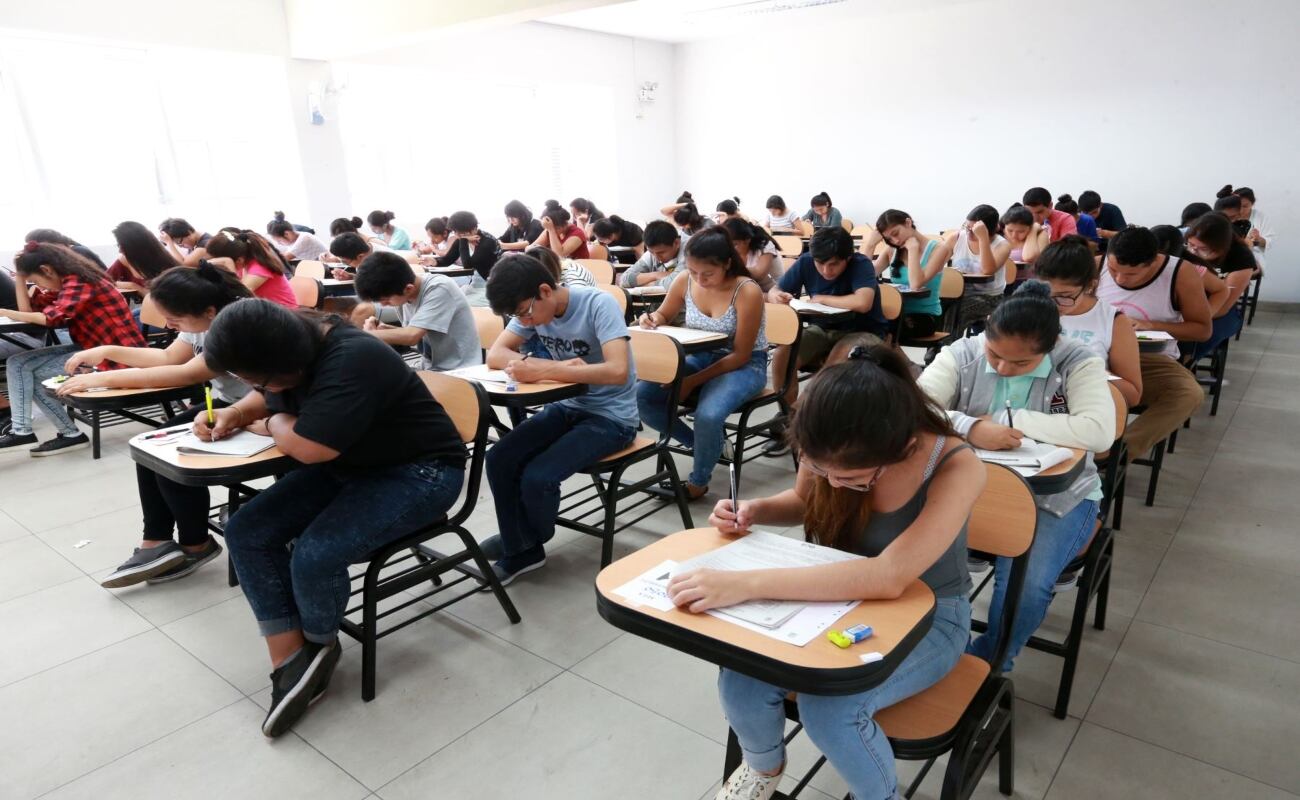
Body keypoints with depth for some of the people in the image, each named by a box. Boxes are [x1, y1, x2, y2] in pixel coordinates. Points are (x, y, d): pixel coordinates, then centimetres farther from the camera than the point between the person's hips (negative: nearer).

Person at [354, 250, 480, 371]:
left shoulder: (439, 289, -21)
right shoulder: (402, 294, 0)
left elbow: (412, 336, -26)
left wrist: (364, 334, -20)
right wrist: (385, 330, -6)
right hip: (430, 368, 7)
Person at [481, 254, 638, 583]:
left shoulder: (599, 304, -22)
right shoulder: (532, 309, -4)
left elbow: (618, 371, -33)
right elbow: (495, 355, -7)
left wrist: (541, 371, -34)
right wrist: (558, 366, -24)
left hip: (611, 417, -6)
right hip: (567, 406, 7)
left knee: (537, 478, -21)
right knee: (499, 460, -13)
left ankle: (532, 541, 13)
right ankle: (520, 550, 7)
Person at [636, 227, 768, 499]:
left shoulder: (747, 292, -22)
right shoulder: (685, 282, -7)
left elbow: (740, 355, -19)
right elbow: (663, 317, 12)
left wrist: (693, 382, -23)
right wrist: (652, 320, -15)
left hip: (744, 366, -5)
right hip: (699, 358, 6)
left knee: (708, 415, -34)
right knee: (642, 396, -16)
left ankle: (698, 483, -3)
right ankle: (706, 444, 5)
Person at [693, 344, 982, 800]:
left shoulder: (956, 468, -30)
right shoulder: (829, 451, -18)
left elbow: (889, 577, -43)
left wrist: (746, 584, -49)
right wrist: (754, 511, -17)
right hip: (841, 599, 4)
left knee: (828, 707, -30)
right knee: (740, 683, -21)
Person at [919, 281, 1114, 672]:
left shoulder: (1079, 362, -8)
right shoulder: (962, 353, -5)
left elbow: (1100, 432, -23)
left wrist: (1011, 420, -23)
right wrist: (970, 428, -35)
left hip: (1055, 497, -1)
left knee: (1025, 586, -27)